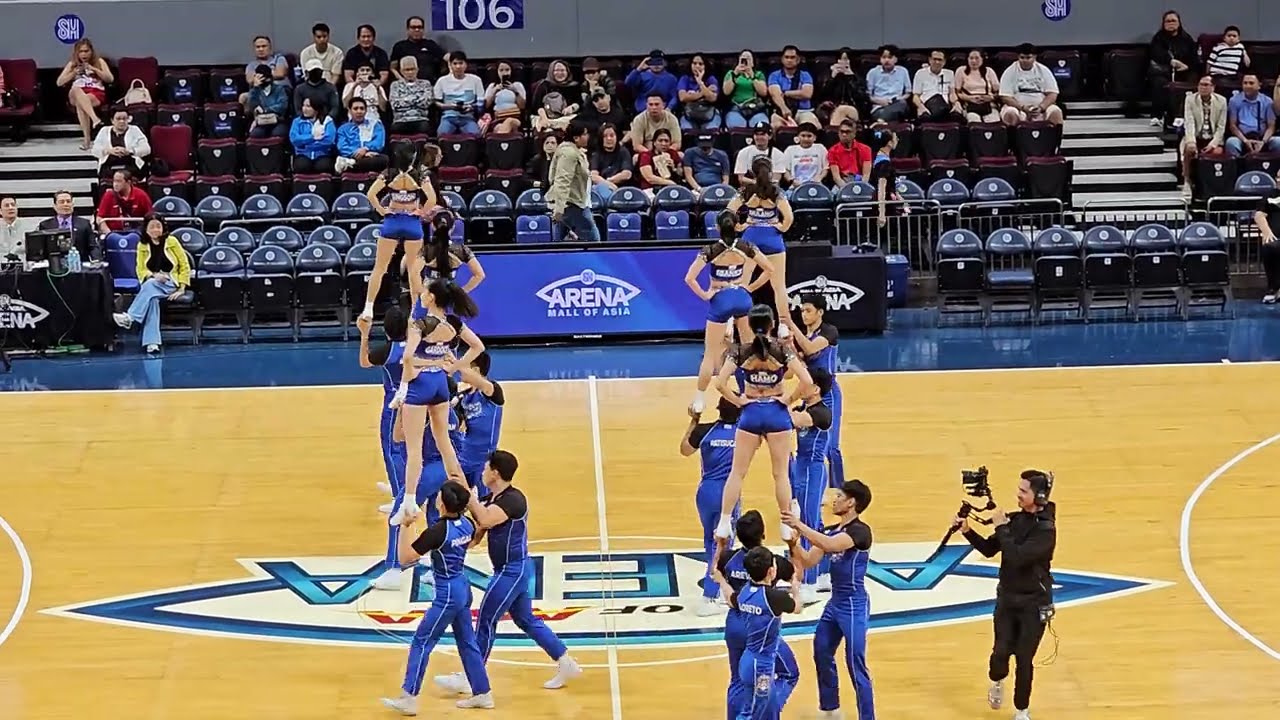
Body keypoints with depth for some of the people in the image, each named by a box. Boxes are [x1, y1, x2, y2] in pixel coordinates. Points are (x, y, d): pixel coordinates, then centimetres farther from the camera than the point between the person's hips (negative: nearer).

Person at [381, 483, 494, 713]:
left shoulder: (437, 531, -24)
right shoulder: (467, 524, -2)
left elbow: (405, 558, -20)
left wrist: (405, 526, -16)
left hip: (447, 594, -8)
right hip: (463, 589, 8)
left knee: (421, 643, -1)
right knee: (467, 642, 17)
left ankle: (409, 698, 1)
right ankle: (482, 693, 23)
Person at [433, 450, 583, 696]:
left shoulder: (513, 500, -22)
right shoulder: (493, 498, 9)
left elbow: (485, 520, -36)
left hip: (511, 571, -10)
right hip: (513, 570, 10)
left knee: (485, 622, -3)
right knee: (526, 620, 16)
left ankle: (468, 679, 5)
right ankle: (566, 664, 21)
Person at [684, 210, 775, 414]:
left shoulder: (711, 251, -14)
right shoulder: (745, 247, -5)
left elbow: (689, 278, -21)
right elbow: (770, 269, 2)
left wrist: (704, 295, -8)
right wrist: (751, 287, 6)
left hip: (720, 301, -3)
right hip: (742, 298, 3)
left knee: (710, 354, 3)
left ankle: (699, 400, 4)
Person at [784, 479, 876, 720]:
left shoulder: (860, 531, -18)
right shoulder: (832, 531, 9)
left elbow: (829, 544, -35)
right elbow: (809, 561, 8)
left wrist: (800, 526, -28)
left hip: (854, 606, -10)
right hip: (835, 603, 10)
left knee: (856, 666, -7)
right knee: (821, 654, 21)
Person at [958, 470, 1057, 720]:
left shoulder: (1045, 530, -21)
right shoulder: (1015, 519, 0)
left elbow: (1017, 557, -31)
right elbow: (989, 549, 7)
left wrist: (1002, 527, -24)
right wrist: (967, 531, -7)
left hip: (1034, 604, -5)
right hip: (1007, 598, 5)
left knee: (1024, 659, 2)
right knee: (1001, 652, -3)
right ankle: (997, 681, 31)